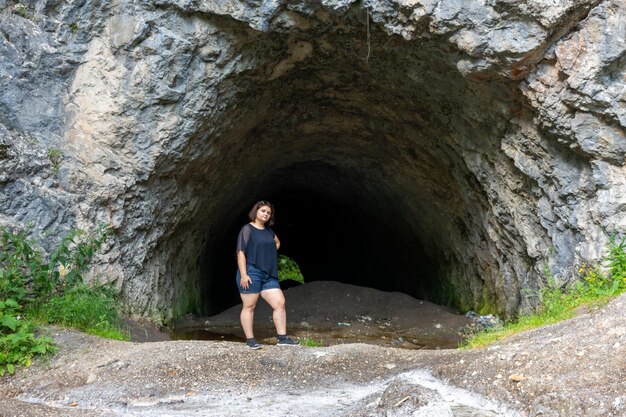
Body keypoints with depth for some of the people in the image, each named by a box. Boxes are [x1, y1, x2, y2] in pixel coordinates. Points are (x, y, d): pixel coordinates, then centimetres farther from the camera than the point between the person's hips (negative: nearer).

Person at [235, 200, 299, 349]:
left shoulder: (269, 231, 15)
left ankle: (282, 338, 4)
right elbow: (241, 252, -12)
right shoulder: (247, 229, -6)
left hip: (269, 275, 7)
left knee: (280, 303, -1)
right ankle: (250, 340, 6)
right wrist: (243, 274, -20)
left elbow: (277, 243, 36)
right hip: (251, 273, -7)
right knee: (249, 306, 0)